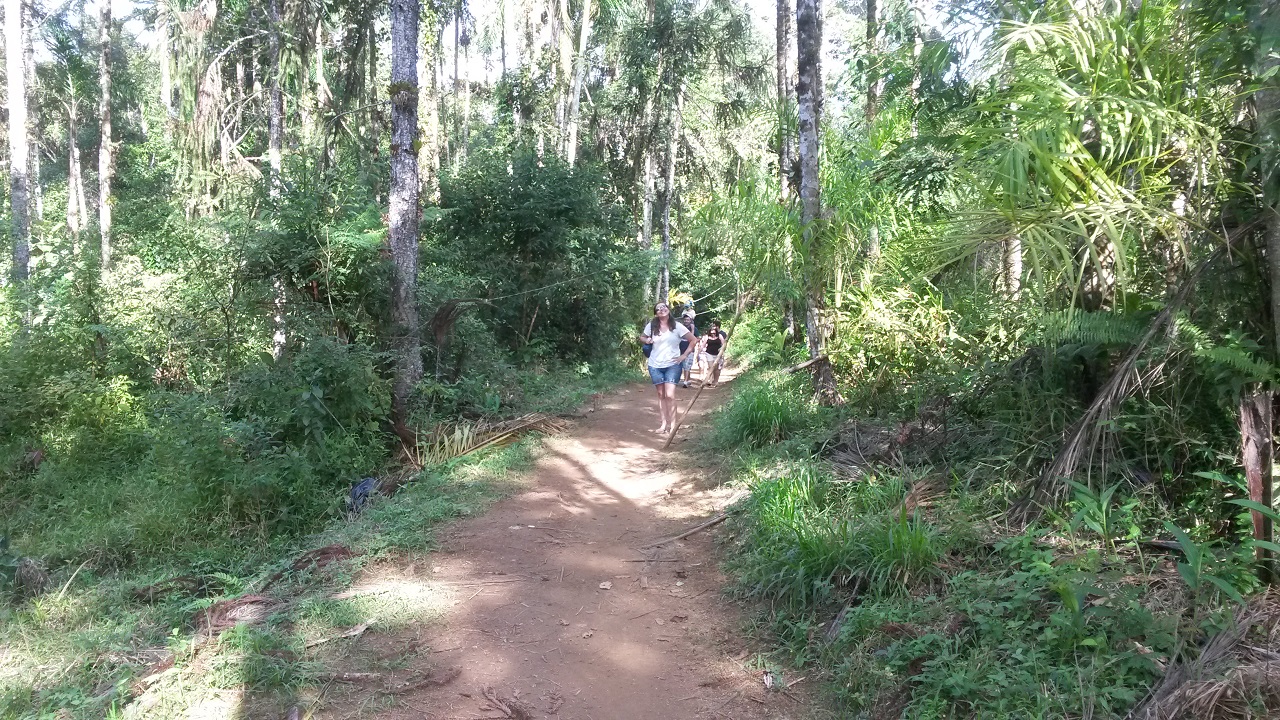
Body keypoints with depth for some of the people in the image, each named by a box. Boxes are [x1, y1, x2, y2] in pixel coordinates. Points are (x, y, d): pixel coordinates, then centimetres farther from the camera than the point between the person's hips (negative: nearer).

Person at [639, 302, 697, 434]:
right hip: (655, 365, 3)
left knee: (670, 395, -12)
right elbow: (642, 337, 18)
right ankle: (663, 423, 13)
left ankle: (672, 424, -5)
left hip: (672, 365, -3)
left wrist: (684, 355, -6)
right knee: (661, 395, 8)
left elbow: (693, 340, 1)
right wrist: (646, 340, -5)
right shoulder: (651, 326, 0)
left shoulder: (677, 326, -5)